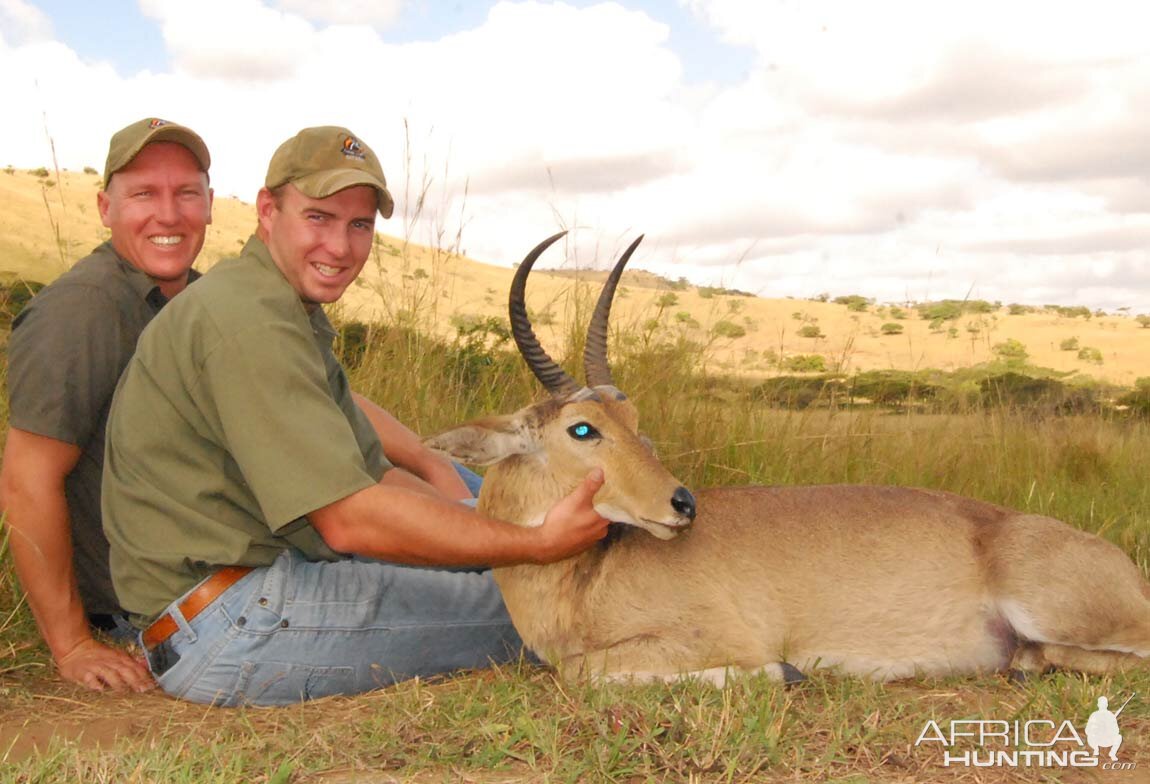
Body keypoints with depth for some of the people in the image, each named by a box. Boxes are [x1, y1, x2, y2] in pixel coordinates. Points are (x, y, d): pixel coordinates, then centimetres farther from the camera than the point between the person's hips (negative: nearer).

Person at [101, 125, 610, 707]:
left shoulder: (294, 318, 15)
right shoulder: (246, 316, -20)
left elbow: (375, 473, 11)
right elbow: (350, 519, -26)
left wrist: (521, 526, -1)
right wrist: (537, 545, -23)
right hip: (226, 626, -10)